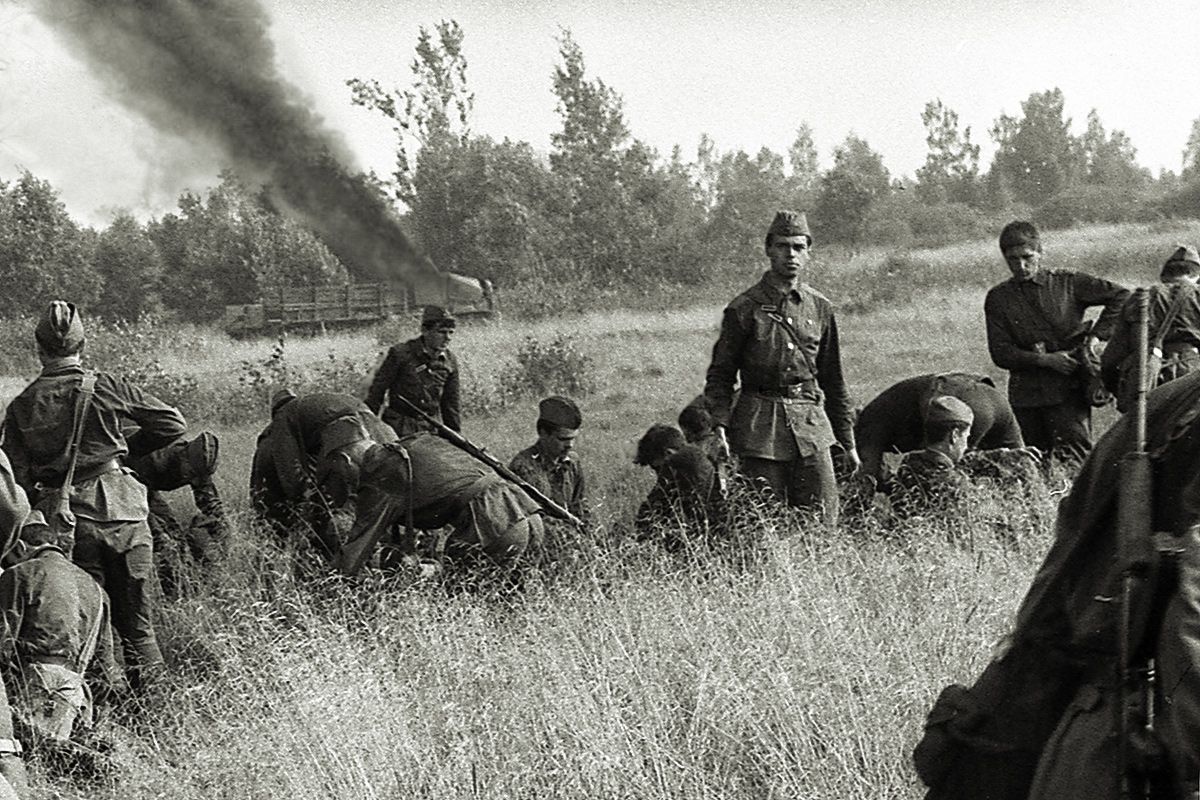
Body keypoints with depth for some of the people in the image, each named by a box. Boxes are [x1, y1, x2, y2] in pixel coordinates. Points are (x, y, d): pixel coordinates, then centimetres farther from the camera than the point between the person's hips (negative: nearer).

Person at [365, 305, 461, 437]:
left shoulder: (450, 362, 3)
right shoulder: (400, 354, -11)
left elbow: (452, 404, 14)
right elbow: (377, 390, -4)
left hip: (431, 427, 4)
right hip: (399, 426, -4)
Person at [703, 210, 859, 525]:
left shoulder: (820, 308, 9)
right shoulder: (744, 309, -3)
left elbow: (834, 381, 16)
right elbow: (720, 377, 0)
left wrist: (848, 442, 16)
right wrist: (720, 433, -12)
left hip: (811, 427, 3)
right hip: (759, 428, -3)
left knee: (824, 522, 0)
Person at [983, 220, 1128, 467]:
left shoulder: (1067, 284, 4)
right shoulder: (998, 298, 8)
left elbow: (1121, 296, 5)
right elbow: (1000, 353, 0)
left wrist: (1097, 335, -5)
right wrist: (1046, 359, -12)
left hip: (1068, 391, -3)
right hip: (1026, 394, 3)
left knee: (1075, 461, -12)